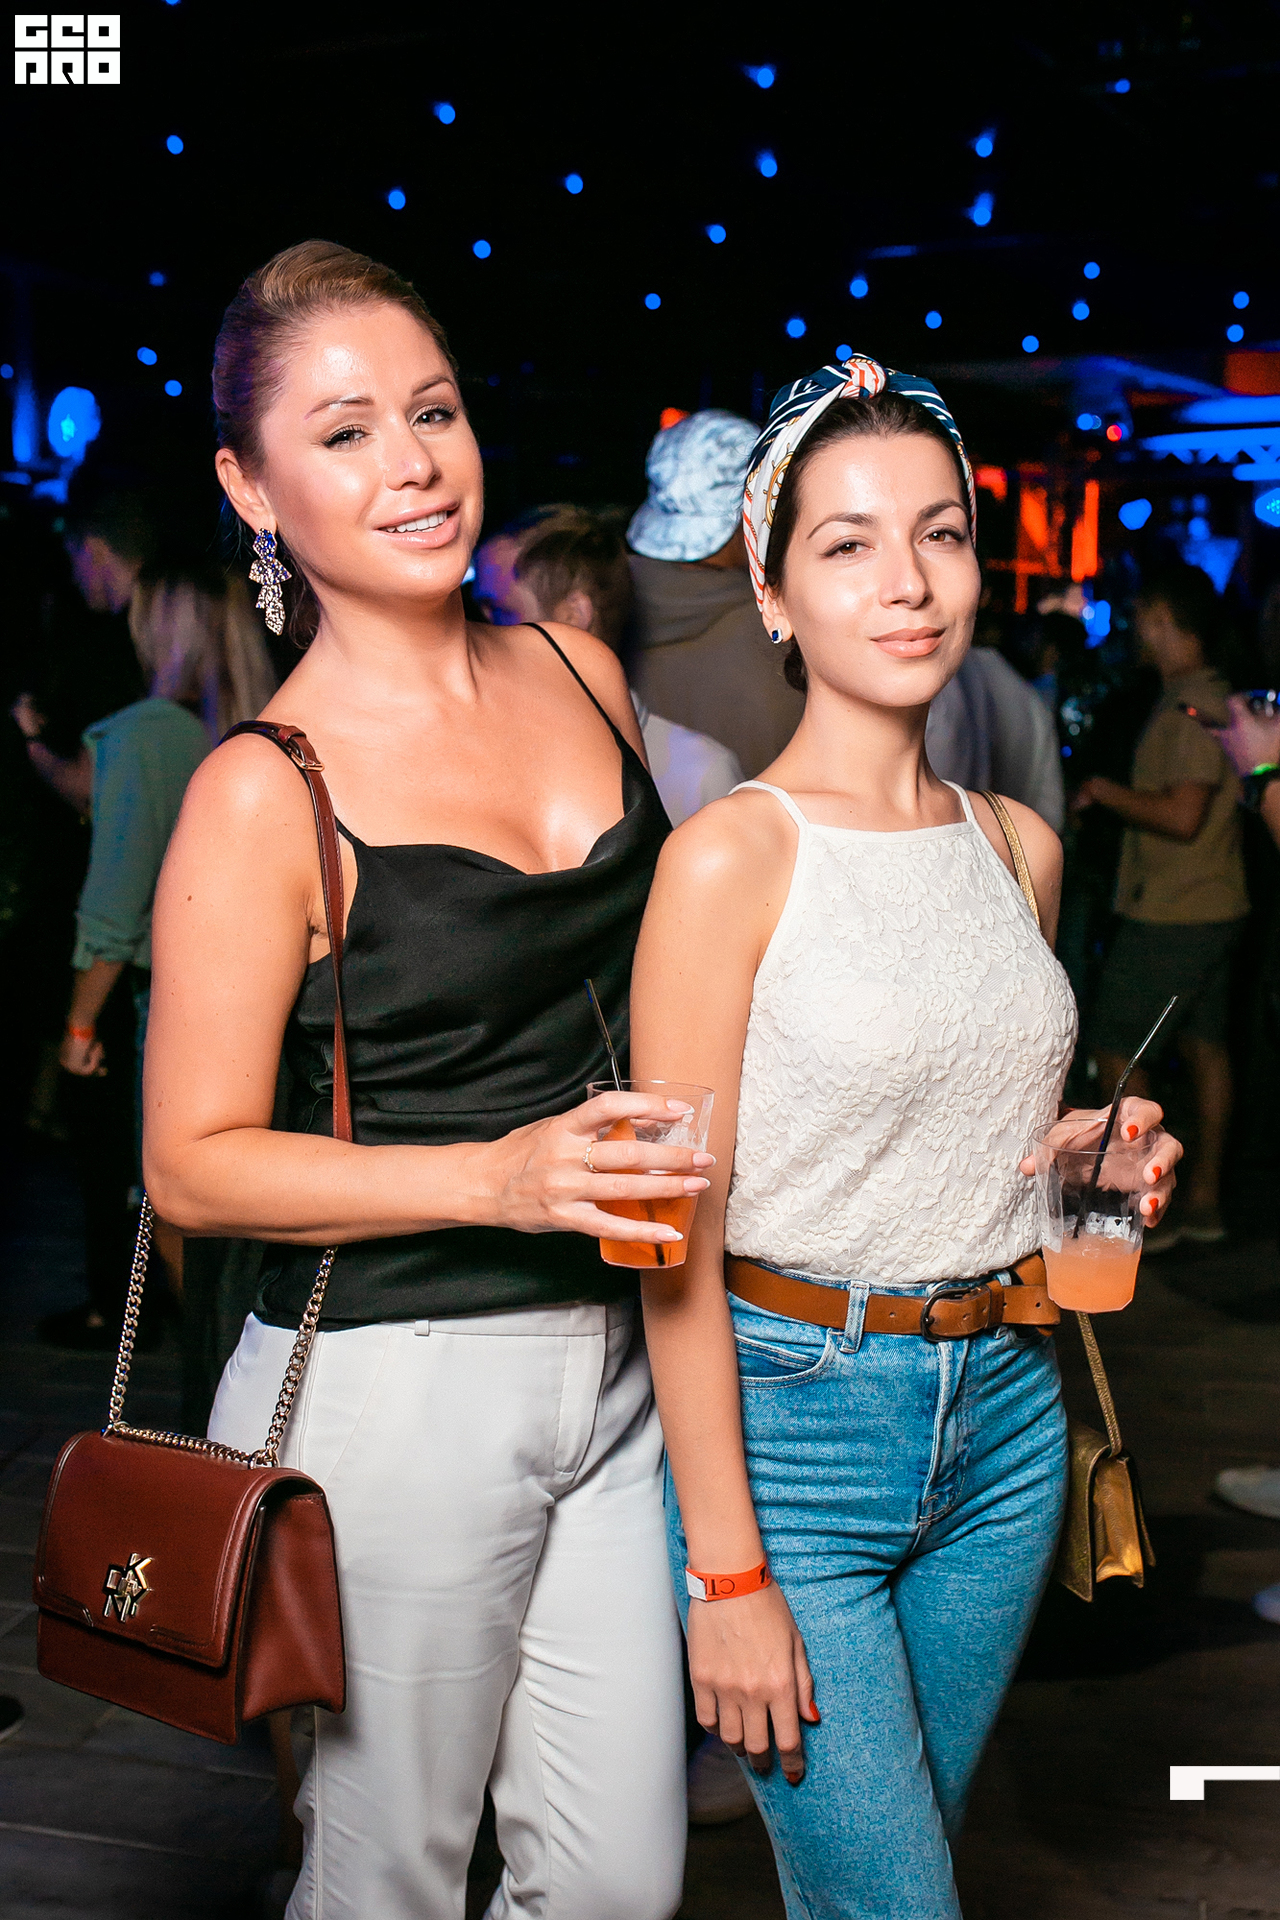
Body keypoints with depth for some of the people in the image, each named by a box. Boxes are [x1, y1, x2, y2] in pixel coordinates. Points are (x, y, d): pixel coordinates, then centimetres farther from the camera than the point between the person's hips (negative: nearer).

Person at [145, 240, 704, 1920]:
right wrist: (499, 1175, -20)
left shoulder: (583, 675, 6)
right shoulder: (266, 790, -13)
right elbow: (193, 1164, -13)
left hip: (614, 1357, 6)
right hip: (395, 1387, -5)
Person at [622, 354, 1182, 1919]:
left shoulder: (1020, 846, 6)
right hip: (787, 1419, -6)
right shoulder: (731, 855, -14)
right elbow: (678, 1238, -14)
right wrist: (727, 1573, -15)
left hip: (1004, 1419, 6)